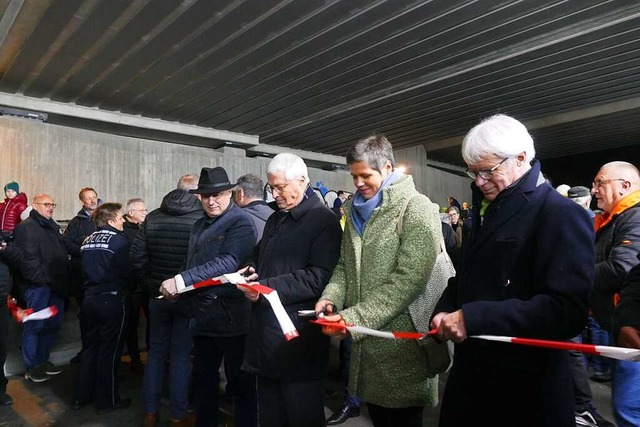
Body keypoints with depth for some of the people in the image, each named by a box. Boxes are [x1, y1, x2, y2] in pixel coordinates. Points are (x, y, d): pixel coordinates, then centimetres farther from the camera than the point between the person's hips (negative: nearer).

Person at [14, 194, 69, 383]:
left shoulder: (53, 226, 20)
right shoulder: (27, 227, -7)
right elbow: (28, 257, -17)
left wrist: (64, 279, 13)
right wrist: (41, 278, -19)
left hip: (56, 285, 8)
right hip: (38, 285, -8)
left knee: (54, 323, 14)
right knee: (34, 326, 2)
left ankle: (42, 360, 29)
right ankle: (31, 368, 14)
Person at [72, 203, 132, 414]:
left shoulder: (87, 241, 8)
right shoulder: (119, 240, -14)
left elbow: (85, 269, 13)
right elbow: (126, 272, -13)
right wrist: (121, 285, 6)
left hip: (89, 297, 7)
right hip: (110, 299, -7)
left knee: (91, 346, 19)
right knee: (109, 350, 5)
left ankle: (81, 396, 29)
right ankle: (107, 400, 17)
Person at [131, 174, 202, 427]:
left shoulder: (152, 218, -1)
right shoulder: (202, 219, -14)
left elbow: (137, 257, -2)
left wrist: (149, 284, 11)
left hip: (158, 295, 4)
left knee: (156, 352, 17)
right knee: (181, 356, 8)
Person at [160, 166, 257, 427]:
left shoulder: (240, 222, -12)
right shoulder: (199, 225, 14)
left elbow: (227, 263, -25)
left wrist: (182, 280, -28)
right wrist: (179, 288, 2)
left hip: (232, 317, -8)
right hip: (203, 317, 8)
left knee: (240, 382, 7)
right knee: (203, 380, 21)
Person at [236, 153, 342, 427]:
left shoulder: (323, 220, -9)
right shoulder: (275, 220, 16)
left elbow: (320, 277, -19)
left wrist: (267, 288, -20)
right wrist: (251, 273, 5)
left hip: (298, 340, -7)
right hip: (265, 335, 7)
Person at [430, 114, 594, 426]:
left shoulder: (562, 214, -16)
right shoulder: (486, 210, 11)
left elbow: (568, 309, -25)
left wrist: (474, 317, -28)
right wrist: (443, 312, -3)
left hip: (526, 385, -7)